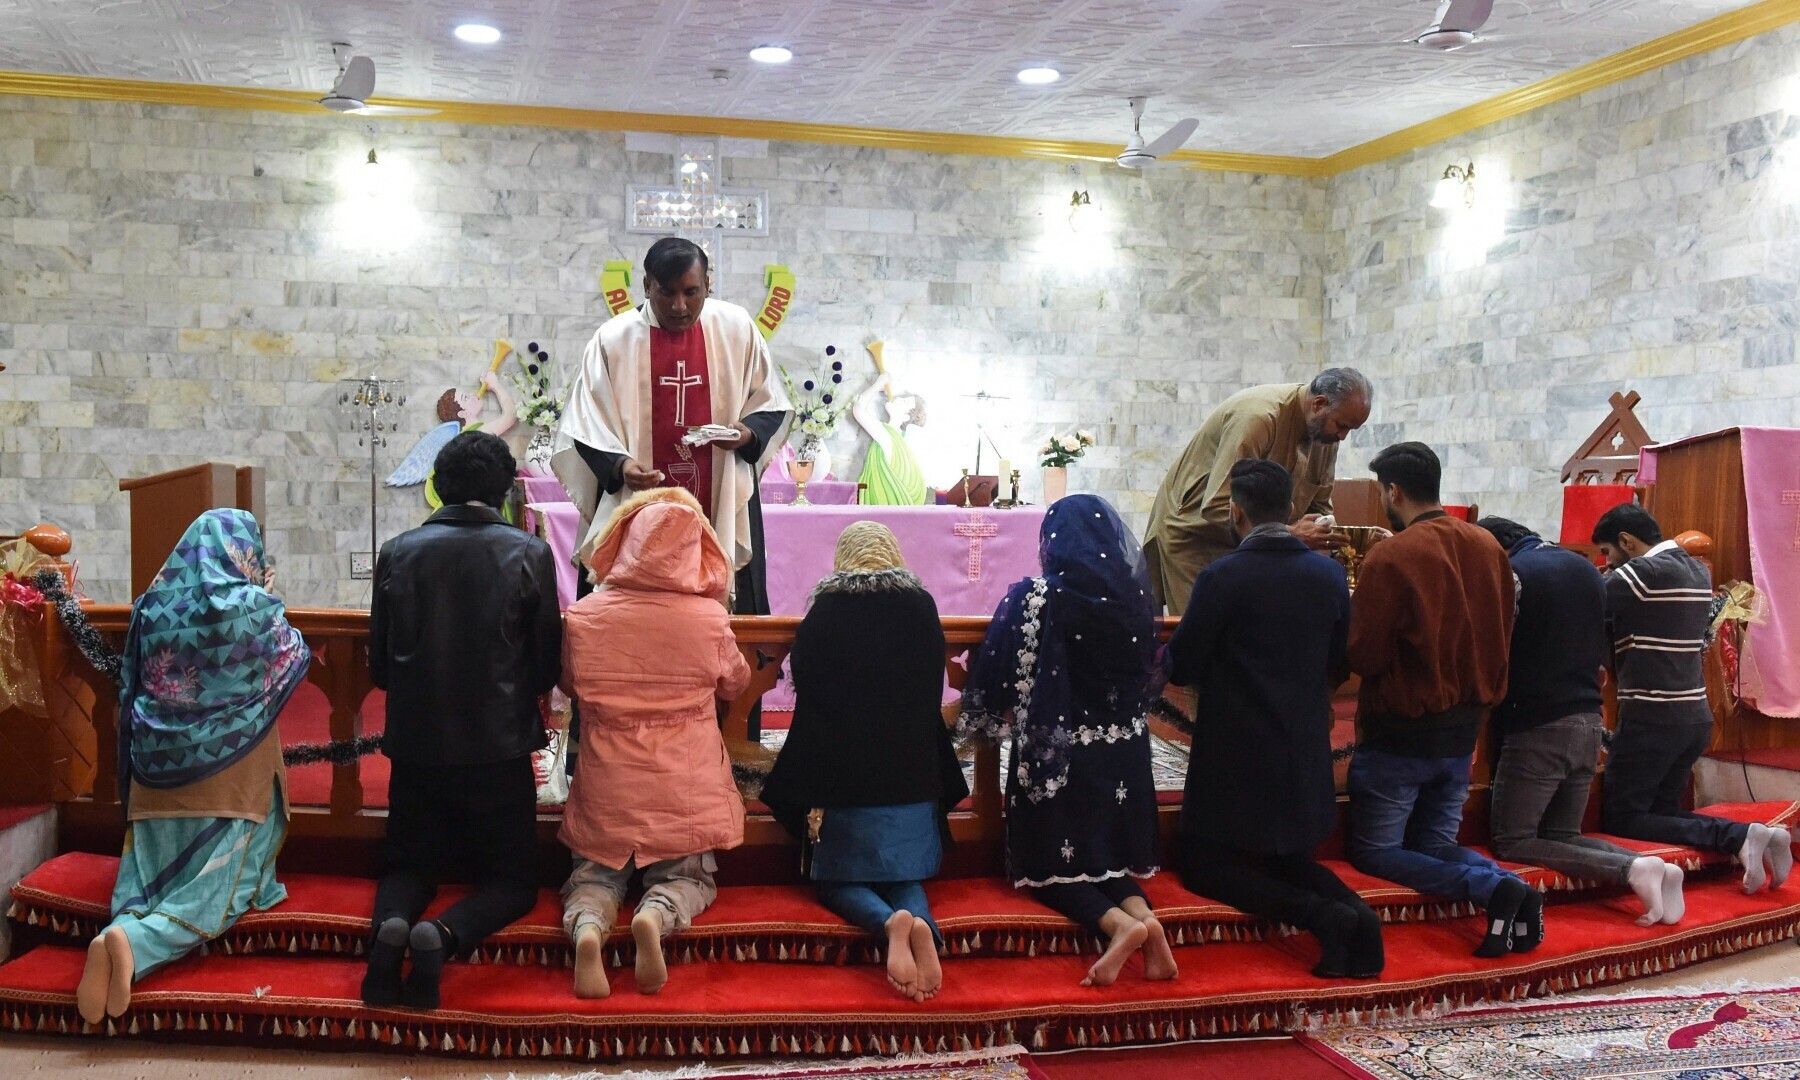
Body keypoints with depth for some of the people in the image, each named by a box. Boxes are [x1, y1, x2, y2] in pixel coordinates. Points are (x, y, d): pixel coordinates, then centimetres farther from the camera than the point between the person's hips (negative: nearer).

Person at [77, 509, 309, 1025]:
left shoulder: (155, 602, 4)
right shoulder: (249, 606, -10)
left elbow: (137, 680, 14)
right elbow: (288, 658, 8)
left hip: (160, 764, 5)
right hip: (228, 765, -4)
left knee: (150, 874, 10)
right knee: (219, 883, -1)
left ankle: (127, 925, -22)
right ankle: (134, 943, -26)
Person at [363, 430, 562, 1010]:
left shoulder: (397, 553, -1)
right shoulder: (529, 554, -7)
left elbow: (379, 666, 7)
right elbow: (548, 667, -1)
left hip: (415, 745, 3)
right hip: (500, 747, -2)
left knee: (409, 865, 21)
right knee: (512, 880, 12)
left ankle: (391, 924, -12)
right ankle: (442, 936, -18)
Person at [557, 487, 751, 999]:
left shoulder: (584, 615, -6)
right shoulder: (710, 617, -9)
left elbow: (569, 684, 13)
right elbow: (735, 684, 10)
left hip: (606, 782, 1)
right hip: (685, 787, -1)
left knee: (595, 870, 17)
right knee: (688, 875, 16)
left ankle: (587, 927, -16)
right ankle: (656, 916, -17)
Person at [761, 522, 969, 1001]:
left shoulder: (826, 609, -3)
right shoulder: (922, 607, 5)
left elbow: (809, 696, 0)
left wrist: (807, 793, 11)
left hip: (846, 772, -2)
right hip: (913, 775, 3)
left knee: (839, 881, 8)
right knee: (906, 877, 11)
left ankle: (889, 923, -24)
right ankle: (923, 926, -24)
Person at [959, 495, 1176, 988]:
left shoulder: (1033, 598, -16)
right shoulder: (1135, 597, -2)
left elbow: (997, 676, -10)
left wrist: (988, 722, 10)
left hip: (1054, 756, -4)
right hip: (1123, 757, 5)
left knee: (1051, 867, 7)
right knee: (1110, 856, 19)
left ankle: (1119, 925, -18)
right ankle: (1141, 912, -10)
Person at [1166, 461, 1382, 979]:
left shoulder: (1221, 578, -17)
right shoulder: (1330, 575, 1)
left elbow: (1180, 669, -11)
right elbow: (1339, 669, 9)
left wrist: (1165, 655, 11)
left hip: (1237, 757, -6)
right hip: (1306, 756, 6)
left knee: (1201, 863, 7)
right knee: (1287, 859, 25)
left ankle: (1321, 915, -13)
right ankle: (1351, 908, -4)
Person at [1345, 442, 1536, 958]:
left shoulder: (1389, 557, -18)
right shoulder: (1490, 547, 1)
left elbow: (1363, 657, -16)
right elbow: (1500, 638, 9)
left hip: (1400, 732, -6)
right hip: (1464, 729, 7)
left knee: (1373, 852, 6)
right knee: (1436, 845, 19)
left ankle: (1492, 888, -14)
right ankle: (1513, 888, -9)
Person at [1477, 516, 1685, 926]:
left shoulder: (1512, 573, -12)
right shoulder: (1586, 568, 12)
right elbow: (1600, 649, 19)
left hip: (1538, 727, -8)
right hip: (1589, 722, 8)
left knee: (1512, 842, -1)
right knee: (1563, 836, 16)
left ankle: (1631, 869, -15)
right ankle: (1650, 866, -6)